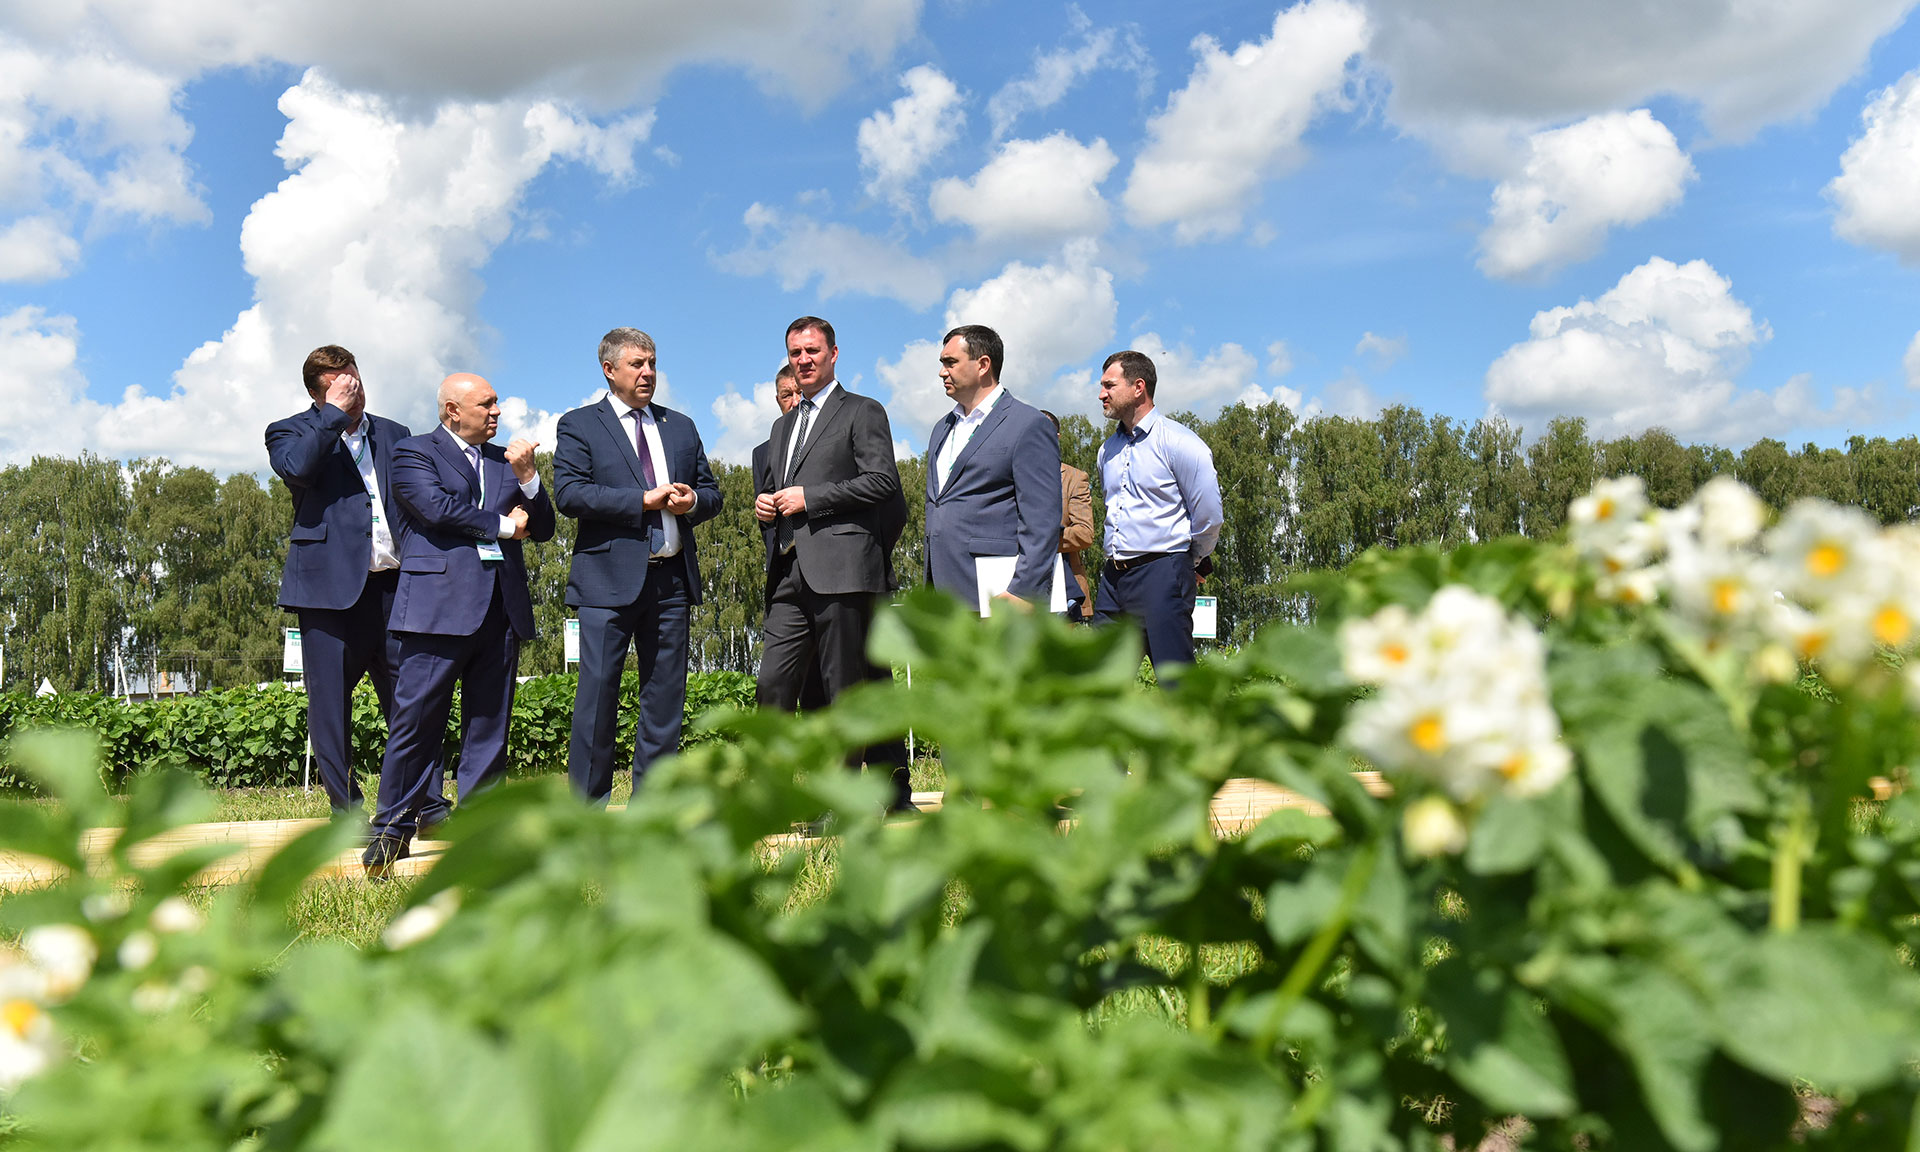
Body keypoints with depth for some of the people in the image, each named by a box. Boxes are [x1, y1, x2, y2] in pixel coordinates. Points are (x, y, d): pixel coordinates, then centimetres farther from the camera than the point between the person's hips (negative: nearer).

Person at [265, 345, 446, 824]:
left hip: (392, 583, 3)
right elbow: (296, 467, -16)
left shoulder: (393, 434, 19)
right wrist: (335, 412, -10)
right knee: (330, 703, 1)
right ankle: (346, 810, 12)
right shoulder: (290, 432, 8)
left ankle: (428, 803, 6)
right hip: (330, 584, -3)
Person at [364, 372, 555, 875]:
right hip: (441, 601, -5)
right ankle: (393, 827, 5)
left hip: (502, 603, 5)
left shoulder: (503, 460, 23)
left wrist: (526, 476, 2)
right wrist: (501, 525, -3)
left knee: (490, 724, 6)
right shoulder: (414, 452, 7)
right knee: (416, 719, -6)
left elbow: (542, 528, 18)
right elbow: (436, 507, -11)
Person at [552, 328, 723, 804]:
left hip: (671, 577, 4)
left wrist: (692, 502, -4)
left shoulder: (680, 426, 20)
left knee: (666, 694, 5)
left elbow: (711, 492, 20)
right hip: (608, 578, -4)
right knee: (597, 693, -5)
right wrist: (643, 500, -14)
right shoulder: (578, 425, 5)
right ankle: (586, 805, 4)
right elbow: (569, 494, -9)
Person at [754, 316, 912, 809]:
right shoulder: (783, 426, 26)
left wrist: (808, 498, -11)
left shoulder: (863, 412, 3)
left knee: (846, 689, -3)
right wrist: (764, 504, 9)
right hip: (790, 575, 7)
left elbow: (882, 481, -9)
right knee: (772, 684, 0)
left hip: (840, 569, -7)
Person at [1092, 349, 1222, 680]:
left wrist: (1194, 563, 6)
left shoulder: (1177, 442, -6)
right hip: (1113, 577, 7)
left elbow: (1208, 516, -6)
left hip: (1161, 574, -7)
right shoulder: (1108, 450, 16)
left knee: (1175, 678, -6)